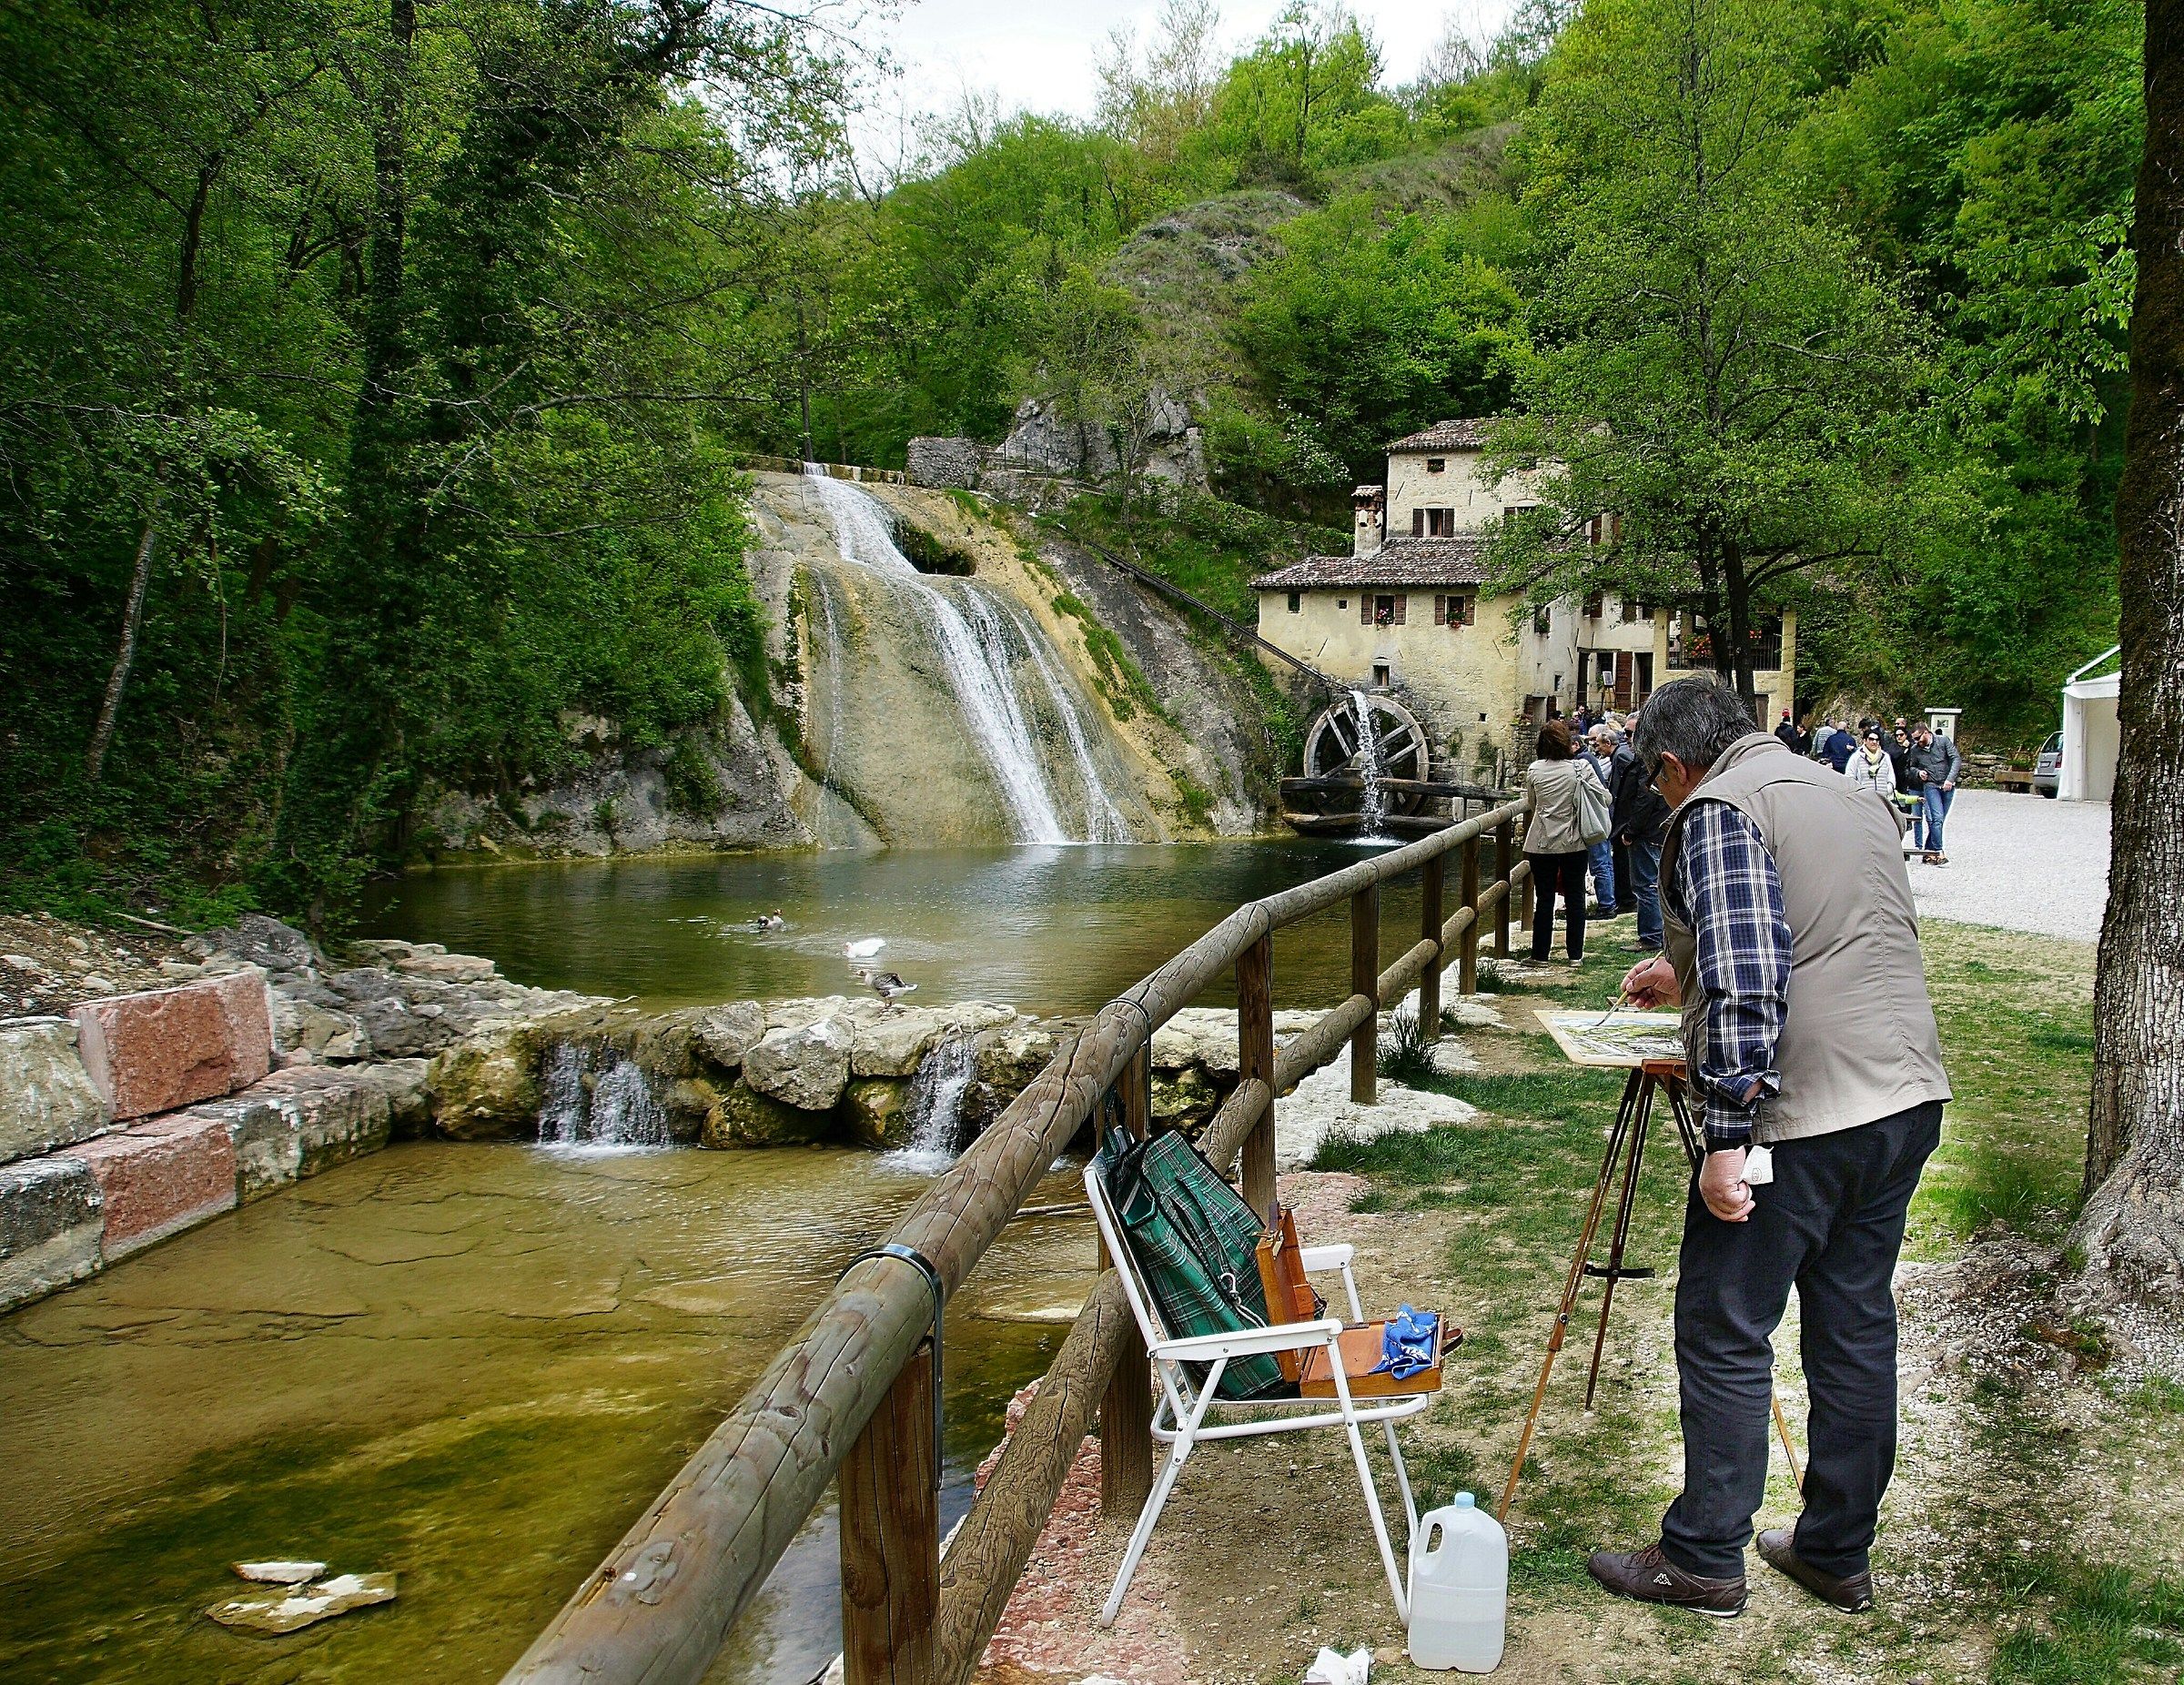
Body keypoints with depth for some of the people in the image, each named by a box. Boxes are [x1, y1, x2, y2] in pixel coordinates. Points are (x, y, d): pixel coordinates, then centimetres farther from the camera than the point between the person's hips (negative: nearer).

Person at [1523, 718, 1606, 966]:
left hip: (1542, 843, 1)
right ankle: (1575, 955, 14)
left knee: (1544, 899, 7)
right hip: (1574, 843, -1)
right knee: (1575, 899, 10)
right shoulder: (1581, 768, -10)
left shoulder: (1534, 770, -4)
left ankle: (1540, 955, 10)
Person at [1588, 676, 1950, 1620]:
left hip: (1798, 1116, -9)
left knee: (1725, 1338, 3)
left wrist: (1728, 1135, -20)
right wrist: (1685, 980, 39)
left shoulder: (1719, 810, -9)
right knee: (1855, 1328, 16)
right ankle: (1838, 1556, 27)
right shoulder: (1853, 799, 19)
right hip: (1908, 1099, 9)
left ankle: (1703, 1561, 13)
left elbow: (1746, 981, -21)